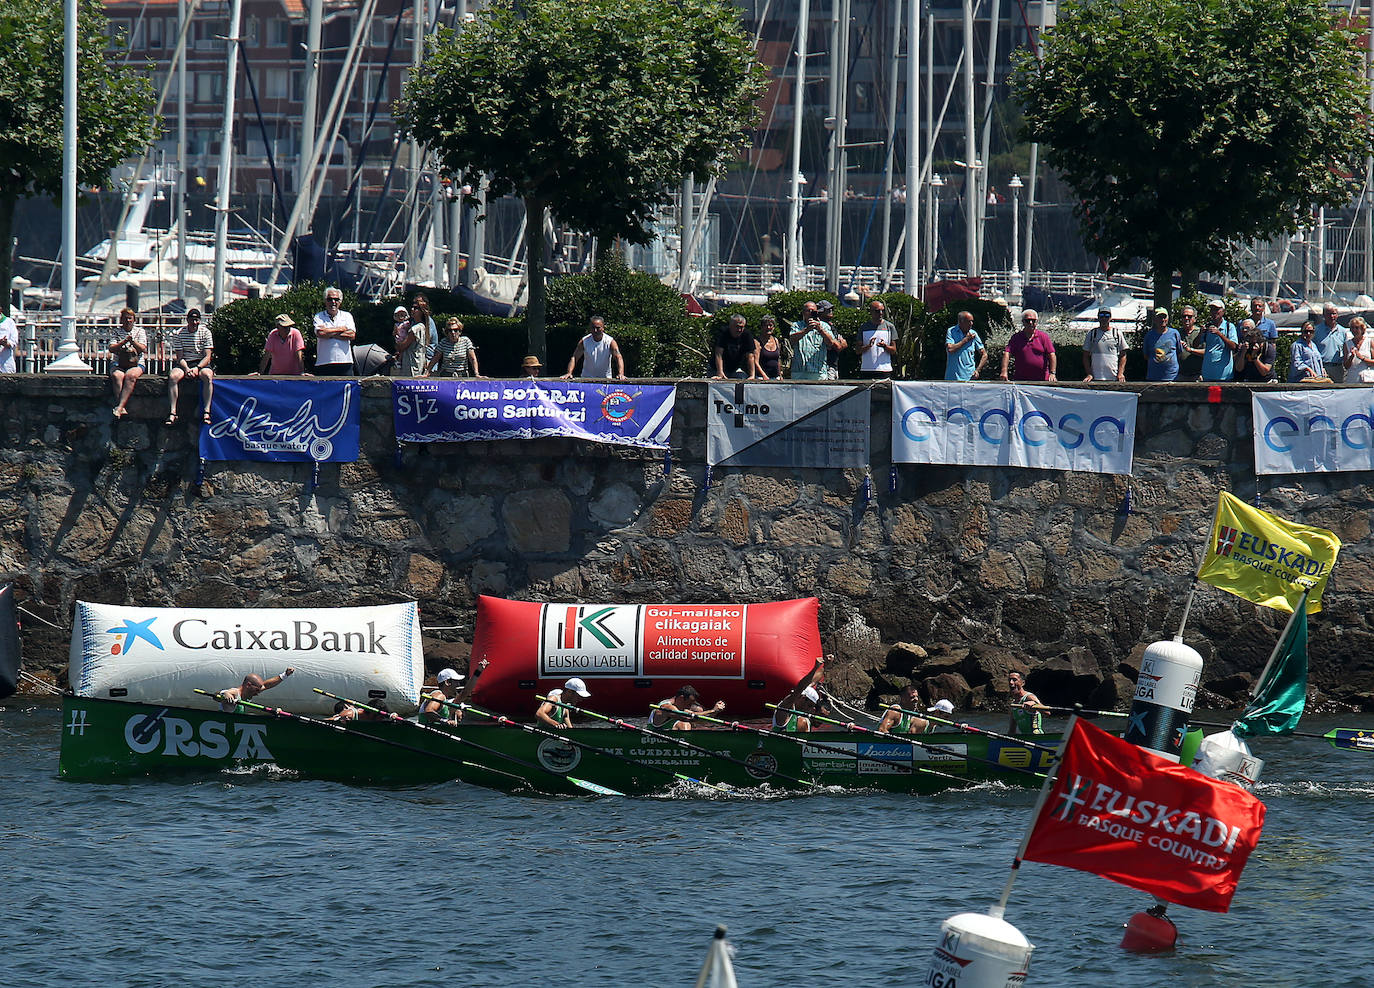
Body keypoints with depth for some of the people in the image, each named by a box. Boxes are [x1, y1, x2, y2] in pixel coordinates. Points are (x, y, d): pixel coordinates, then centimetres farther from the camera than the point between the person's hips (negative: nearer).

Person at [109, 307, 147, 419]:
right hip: (119, 365, 1)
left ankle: (120, 407, -40)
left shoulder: (139, 331, 11)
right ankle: (122, 409, -38)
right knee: (117, 376, -33)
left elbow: (143, 349, -1)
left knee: (130, 375, -34)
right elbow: (111, 349, 0)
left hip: (136, 364, -1)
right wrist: (124, 342, -14)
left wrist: (133, 342, -18)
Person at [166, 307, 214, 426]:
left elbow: (208, 356, -3)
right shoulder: (178, 334, 1)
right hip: (183, 363, 0)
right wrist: (187, 369, -20)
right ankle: (172, 413, -31)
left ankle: (206, 412, -34)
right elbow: (179, 357, -2)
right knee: (173, 376, -31)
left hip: (201, 363, 0)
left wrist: (197, 368, -20)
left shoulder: (205, 333, 1)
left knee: (208, 376, -34)